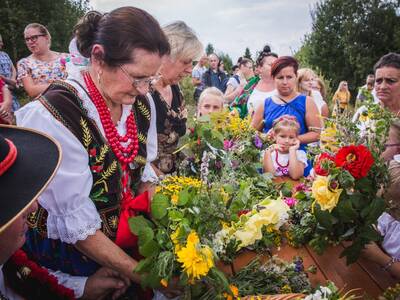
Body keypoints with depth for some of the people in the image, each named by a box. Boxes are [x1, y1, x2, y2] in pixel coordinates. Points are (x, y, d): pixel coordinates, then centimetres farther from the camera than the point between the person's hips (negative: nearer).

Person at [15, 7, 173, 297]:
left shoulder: (140, 103, -6)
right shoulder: (55, 116, -25)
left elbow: (144, 174, 3)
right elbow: (79, 227, -22)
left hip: (127, 239, 5)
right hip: (67, 251, -5)